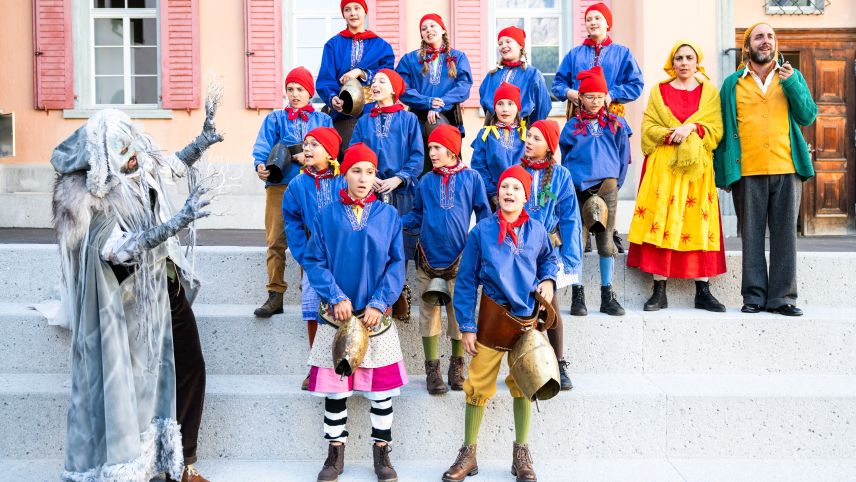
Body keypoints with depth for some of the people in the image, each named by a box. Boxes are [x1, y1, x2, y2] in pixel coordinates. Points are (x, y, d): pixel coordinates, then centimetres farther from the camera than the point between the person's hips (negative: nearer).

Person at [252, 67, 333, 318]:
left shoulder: (322, 119, 17)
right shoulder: (275, 118, 18)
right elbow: (263, 147, 3)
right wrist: (261, 165, -17)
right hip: (280, 185, 0)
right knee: (276, 241, -7)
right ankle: (275, 295, -4)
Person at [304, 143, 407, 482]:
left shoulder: (388, 215, 1)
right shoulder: (326, 215, 0)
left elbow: (396, 264, -1)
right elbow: (313, 261, -1)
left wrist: (379, 303, -11)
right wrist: (336, 297, -13)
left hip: (376, 315, 0)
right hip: (336, 314, 0)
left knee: (382, 385, 5)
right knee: (334, 386, 6)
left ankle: (382, 451, 19)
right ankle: (335, 451, 21)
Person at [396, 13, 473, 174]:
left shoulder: (458, 57, 14)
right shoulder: (410, 59, 14)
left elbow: (464, 85, -1)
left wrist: (440, 105, -15)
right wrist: (428, 102, -15)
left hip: (449, 116, 0)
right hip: (420, 117, 0)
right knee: (422, 168, -11)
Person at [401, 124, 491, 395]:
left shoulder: (471, 178, 1)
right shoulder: (426, 182, 7)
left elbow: (483, 215, 3)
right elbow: (417, 215, 10)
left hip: (458, 259, -2)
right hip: (428, 258, 2)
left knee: (459, 312, 6)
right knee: (429, 313, 5)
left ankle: (457, 367, 22)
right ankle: (432, 370, 16)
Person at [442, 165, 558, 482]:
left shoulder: (537, 230, 0)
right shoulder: (482, 230, -7)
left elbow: (548, 260, 20)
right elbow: (466, 281, -5)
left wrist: (548, 281, -3)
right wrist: (467, 326, -8)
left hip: (527, 316, 2)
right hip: (493, 315, -2)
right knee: (479, 383, -1)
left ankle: (521, 454, 22)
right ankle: (469, 453, 13)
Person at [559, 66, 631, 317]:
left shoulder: (616, 124, 9)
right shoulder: (573, 126, 7)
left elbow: (623, 156, 12)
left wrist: (615, 183, 8)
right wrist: (569, 182, 9)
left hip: (606, 186, 1)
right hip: (577, 189, 0)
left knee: (606, 241, 3)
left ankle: (608, 296, 9)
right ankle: (577, 296, 4)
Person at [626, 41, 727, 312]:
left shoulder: (710, 92, 13)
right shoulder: (659, 91, 12)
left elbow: (716, 130, 3)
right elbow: (648, 128, 3)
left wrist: (691, 128, -13)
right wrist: (671, 135, -14)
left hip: (697, 166, 1)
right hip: (663, 166, 0)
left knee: (699, 223, -3)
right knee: (661, 222, -7)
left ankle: (703, 291, 1)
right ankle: (659, 292, -4)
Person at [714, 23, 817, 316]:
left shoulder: (792, 77, 14)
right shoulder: (733, 84, 10)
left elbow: (808, 117, 4)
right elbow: (723, 129, 8)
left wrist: (791, 83, -8)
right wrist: (722, 170, 2)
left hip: (787, 169, 1)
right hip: (747, 171, -1)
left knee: (785, 234, 0)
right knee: (752, 234, 1)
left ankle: (781, 297, 6)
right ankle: (754, 295, 7)